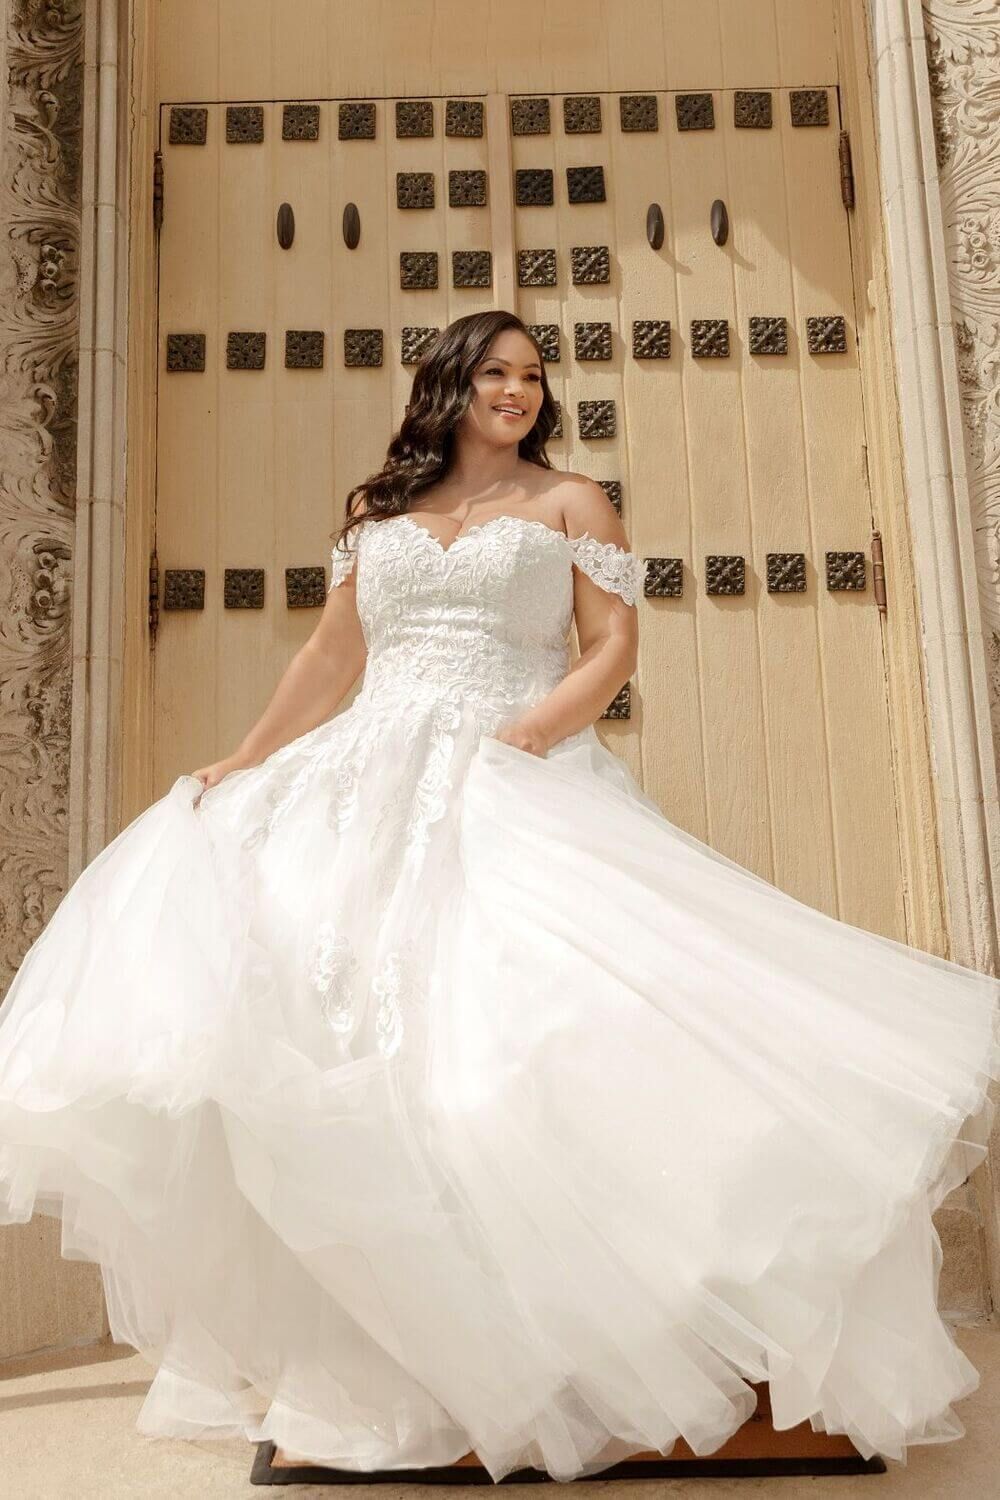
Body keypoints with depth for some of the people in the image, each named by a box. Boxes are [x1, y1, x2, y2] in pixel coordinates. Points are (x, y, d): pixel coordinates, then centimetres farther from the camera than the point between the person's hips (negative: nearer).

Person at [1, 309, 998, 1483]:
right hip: (369, 783, 3)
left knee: (515, 1012, -18)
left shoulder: (569, 503, 13)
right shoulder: (378, 515, 21)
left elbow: (614, 648, 3)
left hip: (516, 789, -3)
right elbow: (328, 659, 22)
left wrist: (535, 729, -14)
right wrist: (246, 762, 14)